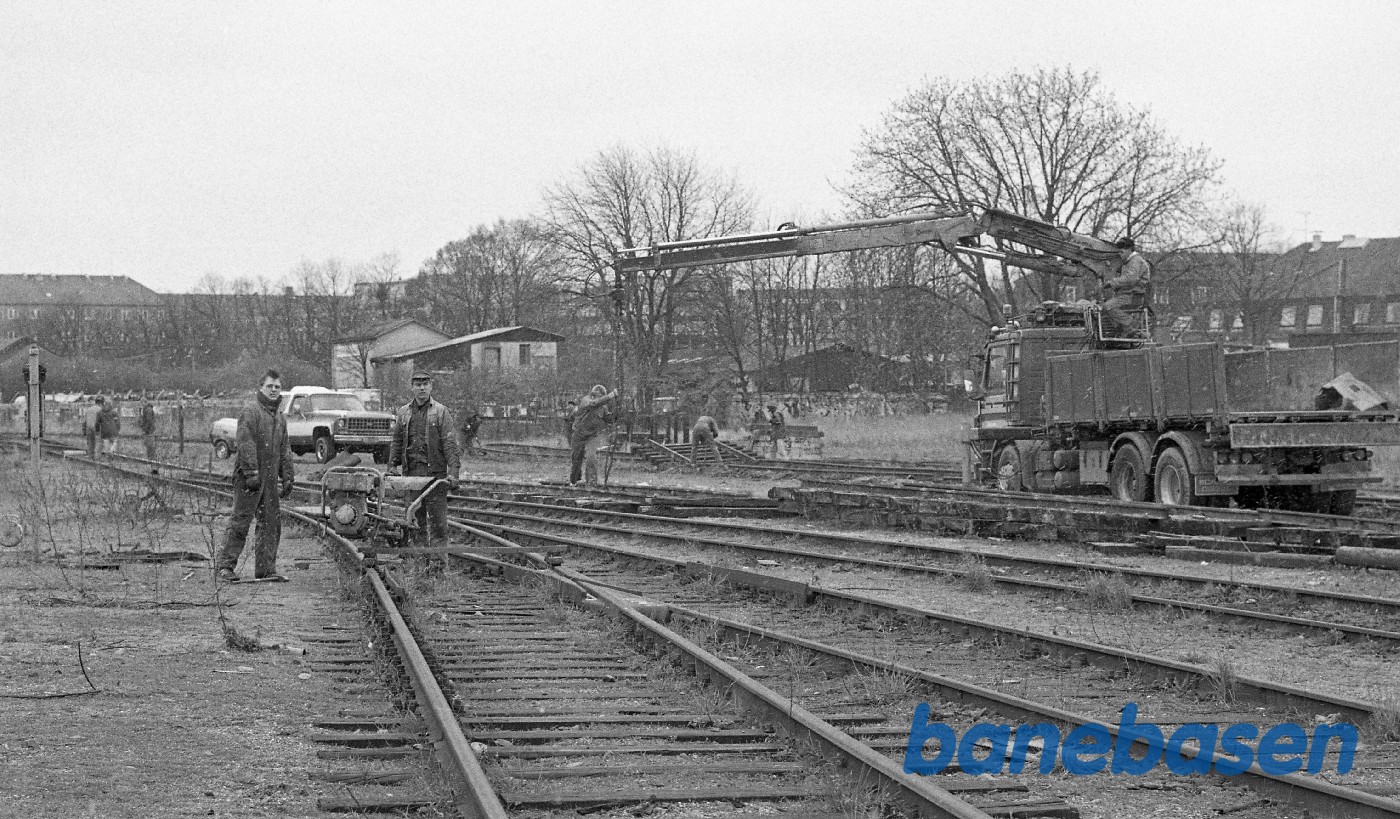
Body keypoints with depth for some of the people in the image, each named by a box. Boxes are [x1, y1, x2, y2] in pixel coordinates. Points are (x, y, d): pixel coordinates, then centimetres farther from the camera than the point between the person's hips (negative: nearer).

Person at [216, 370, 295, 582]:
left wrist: (288, 477, 17)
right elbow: (245, 443, -15)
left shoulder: (279, 418, 20)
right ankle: (224, 566, -5)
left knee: (272, 523, 6)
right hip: (249, 477, -8)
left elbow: (285, 450, 24)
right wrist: (251, 473, -21)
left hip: (271, 479, 8)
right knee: (240, 520, -8)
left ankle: (266, 569, 11)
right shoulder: (250, 411, -7)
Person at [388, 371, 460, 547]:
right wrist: (392, 466, 5)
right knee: (416, 520, 7)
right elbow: (397, 442, 17)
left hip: (435, 472, -4)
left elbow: (450, 444, -4)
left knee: (437, 521, -6)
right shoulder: (403, 412, 14)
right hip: (411, 472, 4)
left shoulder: (441, 412, 1)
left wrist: (453, 471, -13)